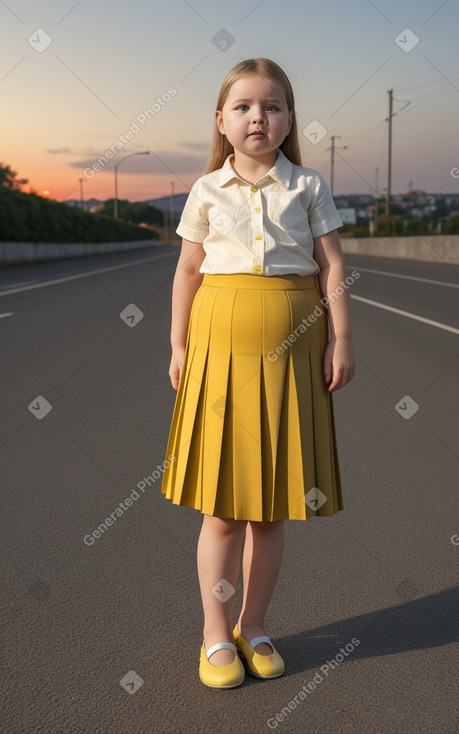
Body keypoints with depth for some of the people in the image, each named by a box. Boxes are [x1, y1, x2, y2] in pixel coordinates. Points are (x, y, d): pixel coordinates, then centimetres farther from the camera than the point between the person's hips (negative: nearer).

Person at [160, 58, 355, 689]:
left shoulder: (308, 187, 6)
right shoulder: (207, 191, 6)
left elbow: (332, 268, 5)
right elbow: (188, 269, 8)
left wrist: (341, 340, -3)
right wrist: (179, 344, 4)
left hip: (291, 351, 1)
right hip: (221, 345, 0)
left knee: (273, 506, 8)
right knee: (223, 507, 3)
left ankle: (254, 626, 26)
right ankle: (217, 635, 19)